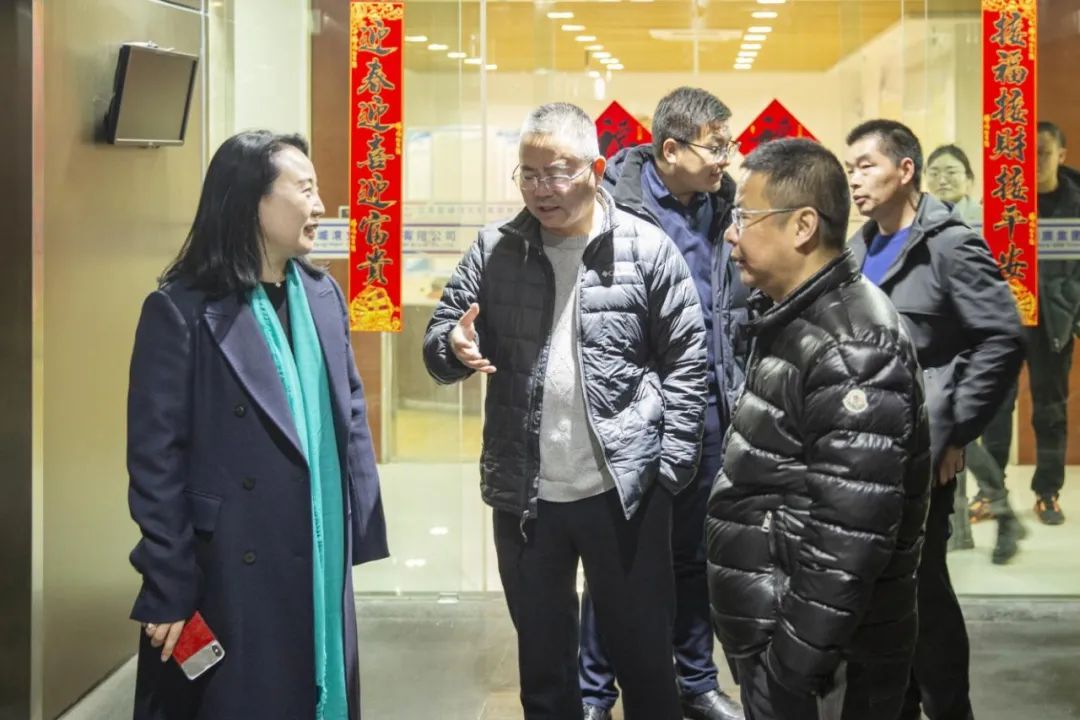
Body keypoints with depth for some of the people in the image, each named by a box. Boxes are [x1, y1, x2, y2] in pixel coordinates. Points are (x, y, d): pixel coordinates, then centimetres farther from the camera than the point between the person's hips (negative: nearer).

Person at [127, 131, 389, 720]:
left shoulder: (323, 294, 7)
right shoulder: (181, 309, -11)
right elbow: (155, 458, -12)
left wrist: (362, 524, 7)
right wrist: (169, 589, -13)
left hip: (322, 560, 6)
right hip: (230, 571, -6)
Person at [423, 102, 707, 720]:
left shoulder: (647, 248, -5)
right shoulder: (494, 250, 2)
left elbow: (686, 363, -3)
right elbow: (439, 346, 4)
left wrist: (669, 468, -9)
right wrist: (455, 346, -20)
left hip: (624, 490, -2)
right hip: (524, 495, 3)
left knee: (643, 655, 11)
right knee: (542, 659, 16)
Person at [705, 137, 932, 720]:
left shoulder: (851, 351, -23)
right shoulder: (793, 320, 8)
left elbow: (847, 544, -26)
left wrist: (792, 670, -22)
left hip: (822, 664, -9)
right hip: (772, 630, 9)